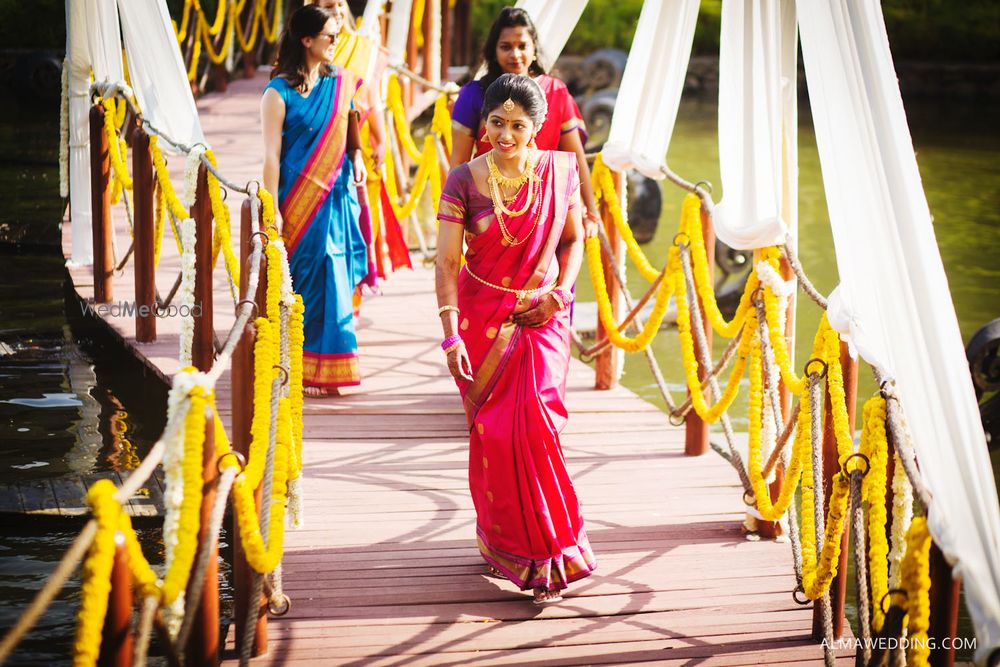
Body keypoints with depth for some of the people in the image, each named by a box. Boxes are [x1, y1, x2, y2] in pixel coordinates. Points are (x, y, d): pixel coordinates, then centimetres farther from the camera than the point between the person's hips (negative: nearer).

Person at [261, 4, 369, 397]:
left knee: (332, 283, 5)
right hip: (298, 199, -4)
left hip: (335, 198, 5)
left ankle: (324, 372, 14)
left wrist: (356, 158, -2)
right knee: (300, 284, 0)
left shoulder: (340, 83, 8)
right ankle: (292, 373, 10)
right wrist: (273, 210, -15)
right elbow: (271, 155, -10)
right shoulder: (279, 92, -7)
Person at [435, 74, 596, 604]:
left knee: (535, 423, -11)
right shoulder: (464, 181, -7)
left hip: (540, 319, 0)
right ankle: (502, 541, 19)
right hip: (482, 317, 0)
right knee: (491, 431, 2)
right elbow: (446, 262, -10)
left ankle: (545, 552, 0)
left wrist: (561, 290, -4)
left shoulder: (560, 172, 0)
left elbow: (573, 238, 13)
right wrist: (451, 334, -19)